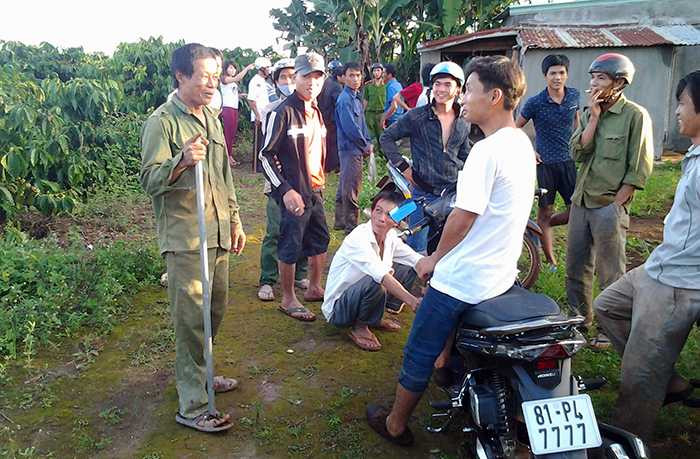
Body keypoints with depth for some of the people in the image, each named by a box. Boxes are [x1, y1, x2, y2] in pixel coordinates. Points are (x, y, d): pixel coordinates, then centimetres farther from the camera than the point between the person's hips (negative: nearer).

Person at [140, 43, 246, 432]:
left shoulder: (212, 118, 14)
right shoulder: (162, 121, -9)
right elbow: (150, 180, -14)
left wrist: (235, 221, 19)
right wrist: (181, 161, -33)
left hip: (218, 233, 8)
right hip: (185, 239, -7)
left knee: (215, 311, 15)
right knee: (193, 320, -5)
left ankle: (200, 373, 35)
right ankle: (193, 405, 5)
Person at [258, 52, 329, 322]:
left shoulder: (316, 112, 11)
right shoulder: (283, 112, -15)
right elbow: (266, 156, -16)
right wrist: (286, 190, -21)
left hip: (315, 191, 8)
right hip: (294, 193, -8)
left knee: (320, 242, 18)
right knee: (290, 248, 2)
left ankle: (314, 288, 36)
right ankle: (288, 300, 18)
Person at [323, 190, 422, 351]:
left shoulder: (391, 237, -5)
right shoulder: (358, 239, -28)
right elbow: (382, 276, -39)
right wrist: (411, 300, -46)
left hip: (363, 294, 8)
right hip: (337, 309, -8)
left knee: (409, 269, 0)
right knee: (374, 283, -37)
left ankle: (374, 318, 10)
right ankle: (359, 327, -7)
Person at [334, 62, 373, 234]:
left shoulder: (356, 97, 13)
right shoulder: (345, 100, -17)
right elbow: (350, 128, -22)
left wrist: (368, 142, 5)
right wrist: (365, 146, -11)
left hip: (356, 148, 10)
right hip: (350, 148, -10)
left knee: (344, 186, 17)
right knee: (351, 188, -3)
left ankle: (340, 221, 28)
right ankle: (351, 225, 6)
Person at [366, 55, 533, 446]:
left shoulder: (487, 151, -23)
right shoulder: (523, 143, 6)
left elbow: (462, 219, -21)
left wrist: (434, 259, -4)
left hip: (463, 279, -8)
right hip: (503, 274, 8)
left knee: (420, 354, 9)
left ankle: (394, 425, 25)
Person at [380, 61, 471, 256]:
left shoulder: (463, 123, 6)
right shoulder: (417, 116, -6)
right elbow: (386, 137, 0)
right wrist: (403, 166, -7)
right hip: (424, 192, -3)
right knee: (418, 248, 1)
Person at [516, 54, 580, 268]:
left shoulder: (574, 96, 2)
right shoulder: (535, 103, -10)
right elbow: (515, 129, 0)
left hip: (569, 162, 4)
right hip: (544, 163, -4)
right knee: (545, 212, 3)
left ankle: (541, 226, 30)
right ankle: (552, 263, 14)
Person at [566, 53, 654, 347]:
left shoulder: (635, 115, -8)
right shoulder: (589, 114, 11)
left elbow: (639, 169, -11)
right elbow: (578, 152, -4)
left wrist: (615, 206, -14)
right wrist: (594, 117, -10)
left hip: (609, 205, -6)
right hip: (581, 201, 7)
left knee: (610, 274, 4)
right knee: (575, 266, 16)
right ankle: (579, 316, 33)